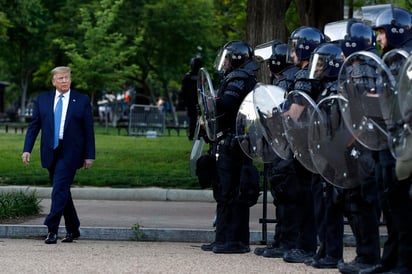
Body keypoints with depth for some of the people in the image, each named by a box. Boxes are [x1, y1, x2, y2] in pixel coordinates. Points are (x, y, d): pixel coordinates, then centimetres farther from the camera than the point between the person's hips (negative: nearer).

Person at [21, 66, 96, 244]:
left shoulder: (82, 101, 2)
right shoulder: (42, 100, 9)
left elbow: (88, 130, 2)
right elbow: (34, 126, 8)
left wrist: (89, 156, -2)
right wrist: (27, 149, -3)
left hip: (69, 154, -4)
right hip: (50, 153, 4)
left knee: (60, 190, -14)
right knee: (62, 191, 10)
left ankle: (52, 230, -15)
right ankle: (72, 230, 22)